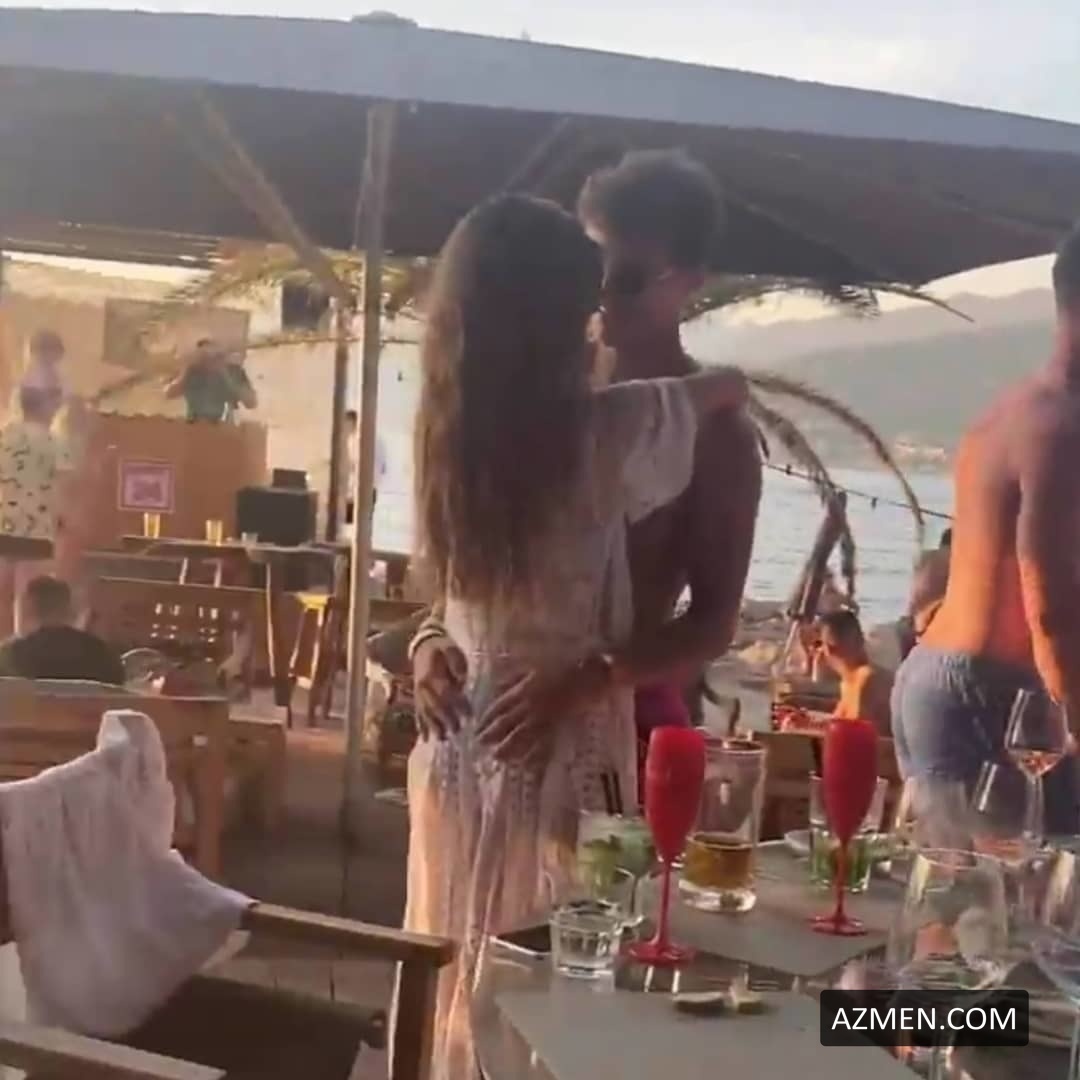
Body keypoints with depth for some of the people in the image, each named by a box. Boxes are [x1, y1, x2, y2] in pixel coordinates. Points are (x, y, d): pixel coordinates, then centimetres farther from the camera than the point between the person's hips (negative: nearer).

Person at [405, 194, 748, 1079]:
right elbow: (734, 387, 1)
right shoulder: (606, 433, -16)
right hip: (558, 751, -6)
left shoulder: (447, 430, -2)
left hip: (458, 744, 6)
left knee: (455, 980, 18)